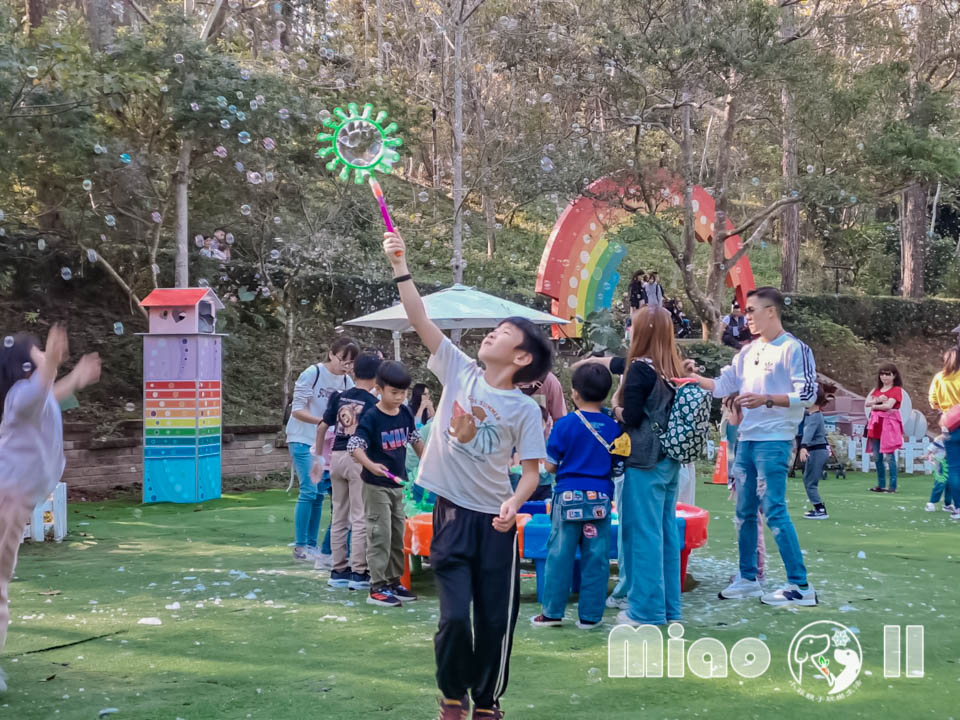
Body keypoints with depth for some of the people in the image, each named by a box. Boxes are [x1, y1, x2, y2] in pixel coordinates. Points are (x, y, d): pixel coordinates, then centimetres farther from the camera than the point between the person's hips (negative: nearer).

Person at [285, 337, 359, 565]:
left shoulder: (347, 382, 2)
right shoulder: (312, 374, -13)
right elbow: (297, 410, -15)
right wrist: (322, 421, -28)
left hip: (327, 442, 5)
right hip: (304, 441, -5)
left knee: (320, 493, 5)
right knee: (309, 491, -10)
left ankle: (312, 546, 14)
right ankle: (300, 547, -4)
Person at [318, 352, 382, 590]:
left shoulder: (340, 397, 6)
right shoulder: (372, 402, -8)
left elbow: (322, 427, 9)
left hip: (337, 457, 6)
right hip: (359, 459, -6)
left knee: (339, 517, 13)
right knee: (360, 518, 0)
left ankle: (338, 571, 17)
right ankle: (358, 573, 0)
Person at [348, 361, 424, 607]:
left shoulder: (405, 413, 2)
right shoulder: (371, 417, -17)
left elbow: (415, 439, 16)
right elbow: (355, 446, -25)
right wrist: (370, 465, -41)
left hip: (398, 483, 7)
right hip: (376, 485, -7)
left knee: (397, 536, 13)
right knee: (380, 536, -6)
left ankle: (394, 582, 23)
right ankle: (377, 588, 0)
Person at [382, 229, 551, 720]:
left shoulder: (525, 409, -6)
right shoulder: (459, 371, 0)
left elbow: (532, 470, -3)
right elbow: (419, 320, -7)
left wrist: (514, 502, -22)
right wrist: (400, 266, -14)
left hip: (496, 522, -1)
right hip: (451, 513, 1)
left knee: (496, 620, 6)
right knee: (455, 616, -3)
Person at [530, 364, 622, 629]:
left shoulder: (565, 425, -7)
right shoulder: (613, 427, 1)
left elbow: (550, 465, -4)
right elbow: (618, 464, 7)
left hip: (569, 497, -2)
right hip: (600, 498, 2)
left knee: (560, 555, 5)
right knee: (596, 558, 6)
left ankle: (552, 612, 11)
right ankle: (590, 615, 10)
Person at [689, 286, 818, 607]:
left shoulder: (794, 349, -9)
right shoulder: (748, 352, 14)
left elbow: (808, 394, -16)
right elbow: (722, 386, 16)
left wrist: (766, 399, -22)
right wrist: (691, 377, 6)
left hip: (774, 442, -8)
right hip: (746, 440, 8)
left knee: (774, 510, -11)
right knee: (745, 511, 12)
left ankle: (800, 586, -6)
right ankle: (748, 579, 24)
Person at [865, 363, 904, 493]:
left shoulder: (897, 390, -3)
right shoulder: (877, 390, 16)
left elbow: (888, 405, -15)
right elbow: (866, 403, 3)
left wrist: (874, 406, -3)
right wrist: (877, 400, -15)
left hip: (889, 425, -6)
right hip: (876, 424, 6)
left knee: (889, 457, -8)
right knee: (877, 457, 7)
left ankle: (893, 486, -5)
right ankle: (881, 485, 15)